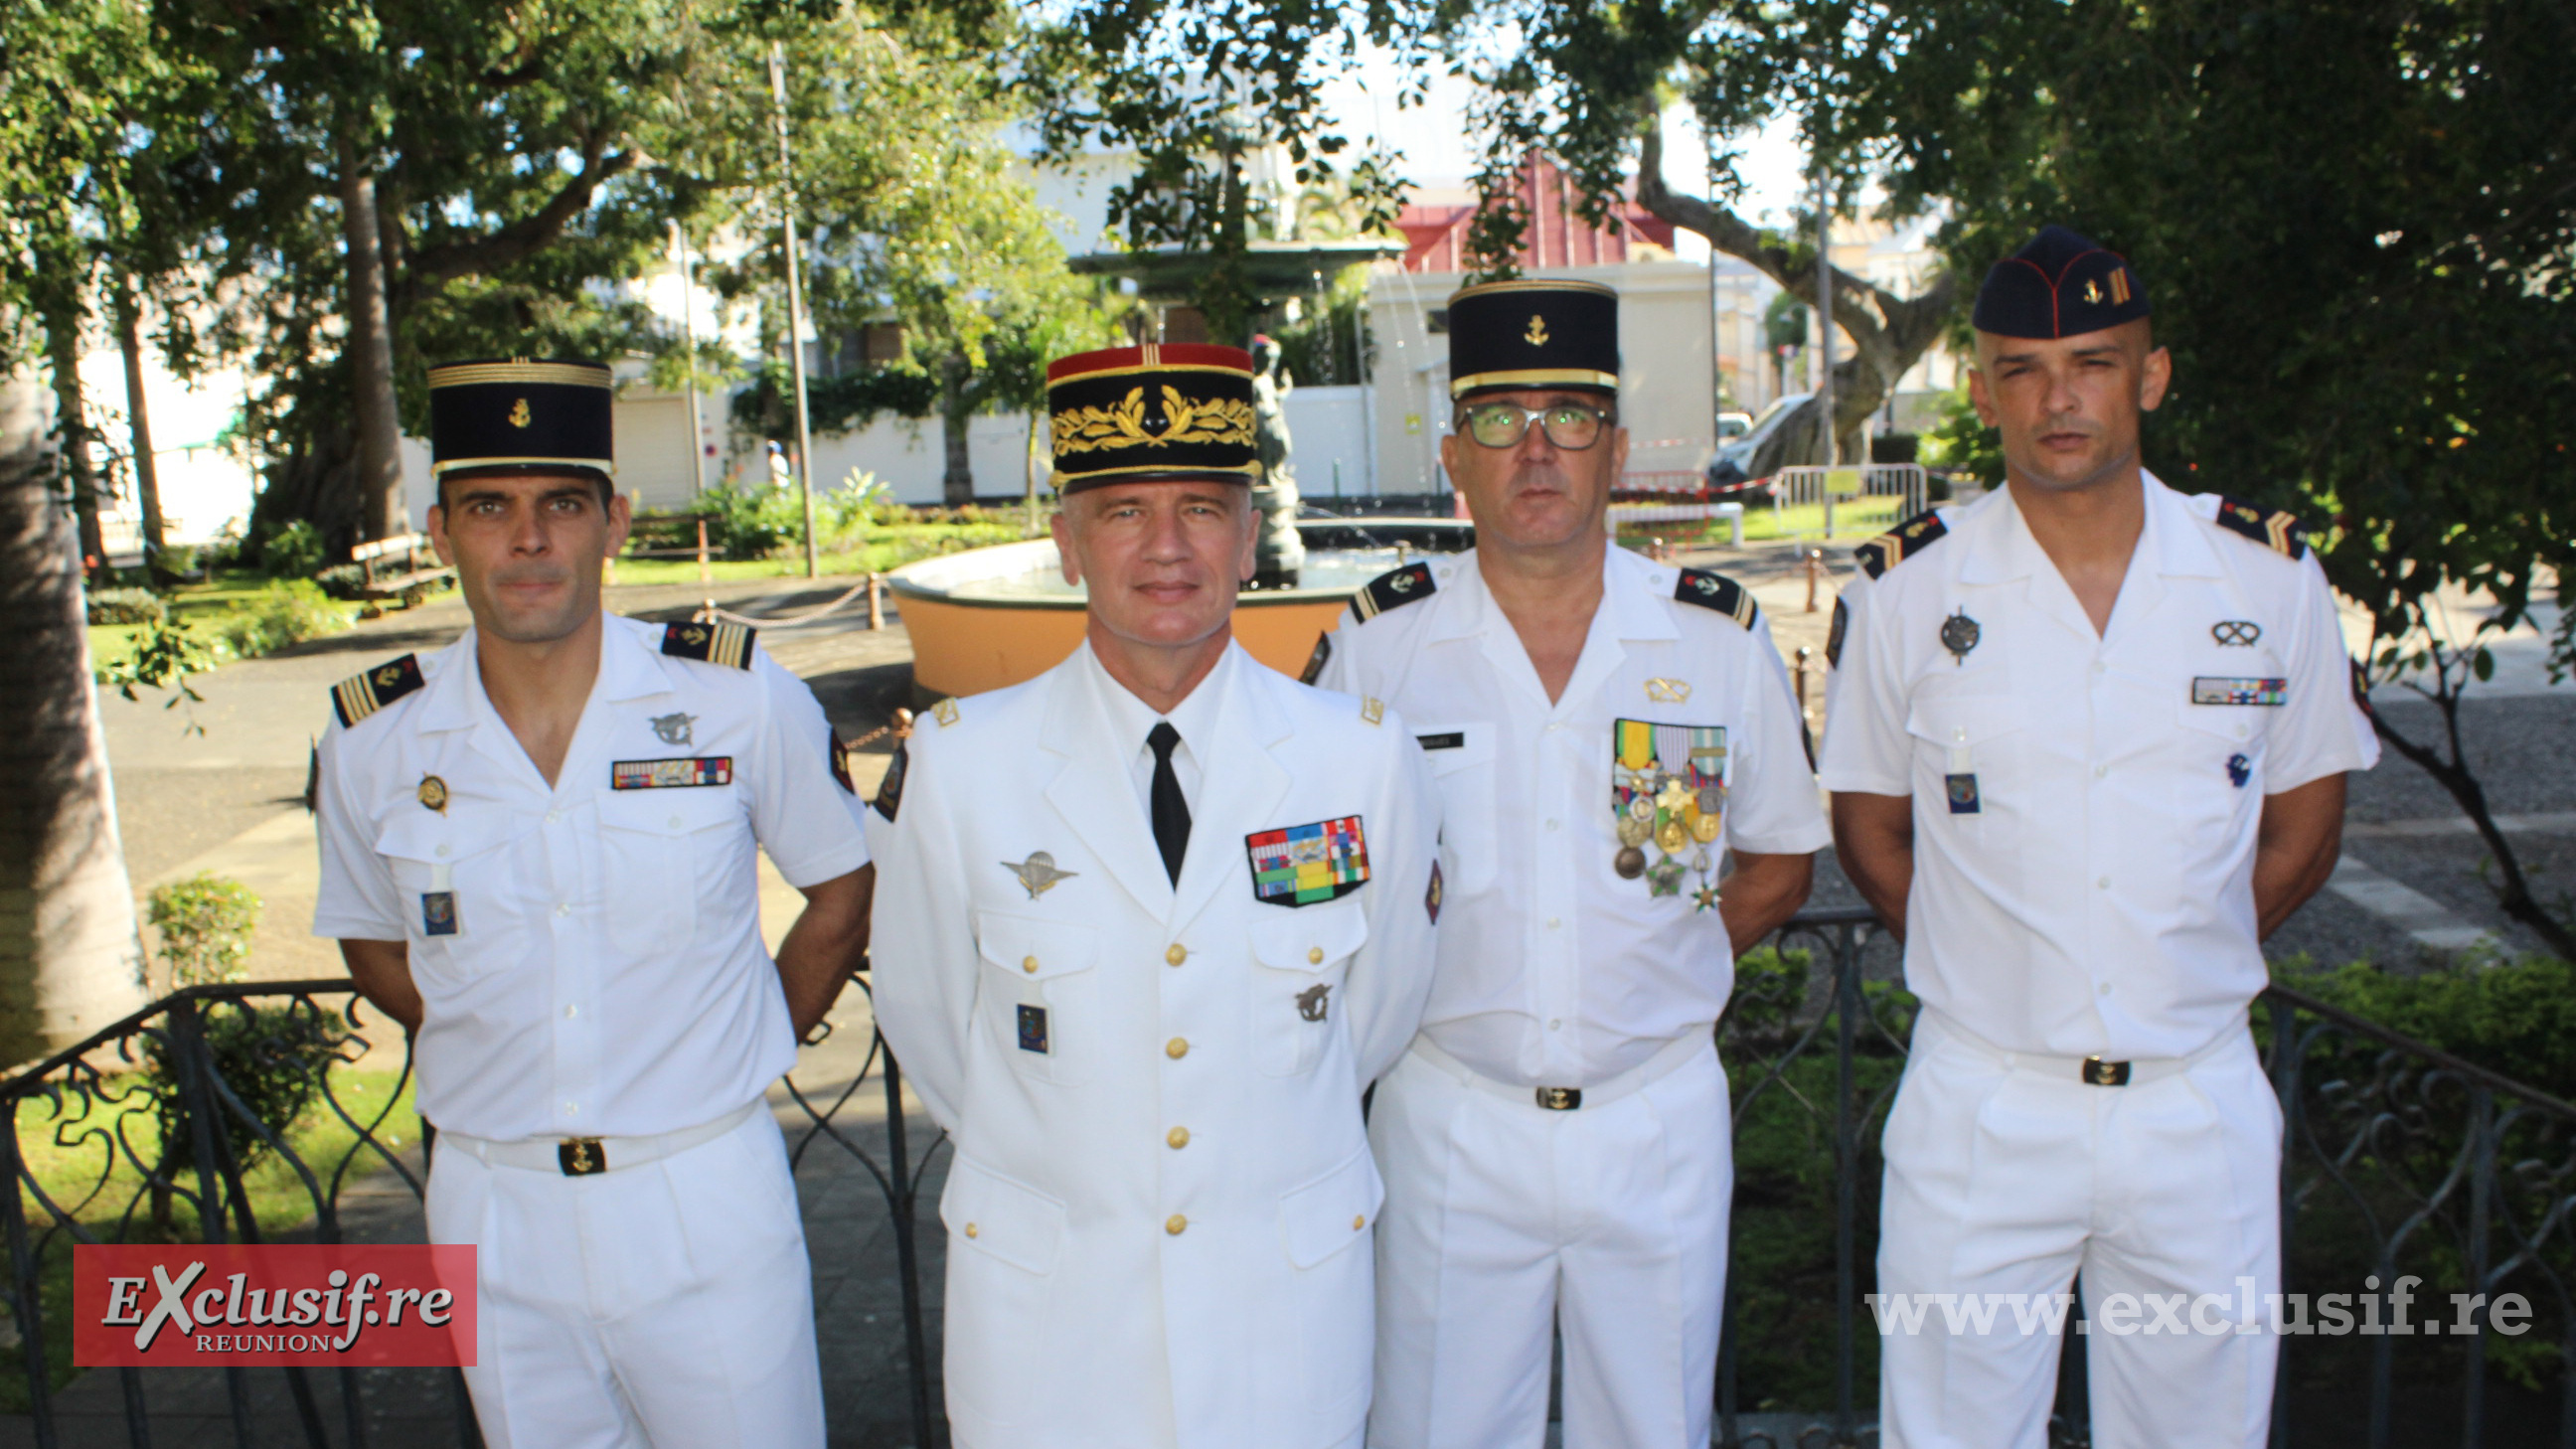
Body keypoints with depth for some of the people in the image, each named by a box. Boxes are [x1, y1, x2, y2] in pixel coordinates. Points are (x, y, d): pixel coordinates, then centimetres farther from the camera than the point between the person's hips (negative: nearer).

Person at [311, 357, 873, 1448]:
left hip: (708, 1201, -2)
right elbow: (373, 946, 14)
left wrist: (730, 1057, 4)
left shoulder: (740, 698, -10)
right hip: (493, 1215, 2)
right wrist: (500, 1057, 6)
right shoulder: (372, 741, -3)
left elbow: (844, 887, 4)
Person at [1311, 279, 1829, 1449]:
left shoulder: (1720, 638, -2)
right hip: (1447, 1121, 0)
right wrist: (1404, 984, -5)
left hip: (1660, 1122, 1)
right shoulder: (1376, 646, -5)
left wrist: (1663, 957, -2)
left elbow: (1781, 861, 9)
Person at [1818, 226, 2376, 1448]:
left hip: (2201, 1106, 2)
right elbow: (1868, 826, 6)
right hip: (1979, 1110, -1)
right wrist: (1992, 970, 0)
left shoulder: (2271, 576, 0)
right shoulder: (1908, 589, -5)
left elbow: (2304, 825, 10)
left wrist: (2183, 966, 4)